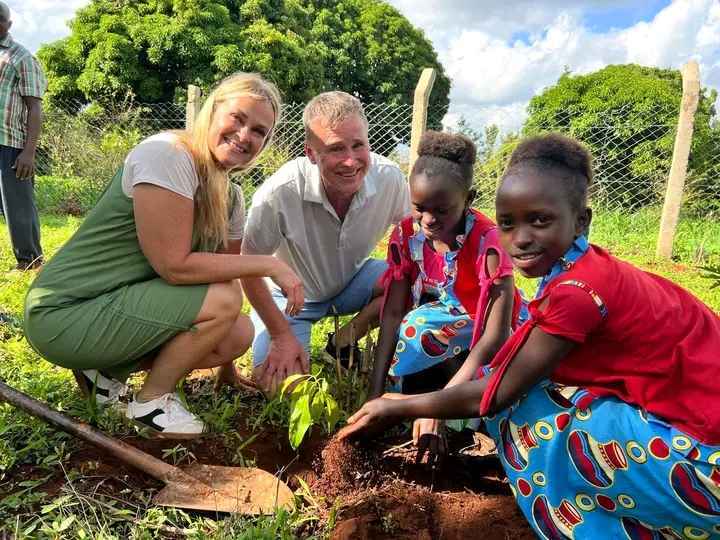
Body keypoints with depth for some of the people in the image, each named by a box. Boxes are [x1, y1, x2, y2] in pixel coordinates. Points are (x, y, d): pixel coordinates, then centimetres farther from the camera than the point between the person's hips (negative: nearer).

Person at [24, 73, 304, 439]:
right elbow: (174, 266, -24)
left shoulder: (230, 197, 5)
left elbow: (228, 274, 6)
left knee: (239, 335, -2)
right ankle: (151, 402, 1)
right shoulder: (166, 155, -20)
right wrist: (268, 264, -19)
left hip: (117, 305, 8)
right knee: (222, 303, -21)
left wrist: (227, 369, 7)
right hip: (65, 313, -8)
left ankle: (107, 369, 11)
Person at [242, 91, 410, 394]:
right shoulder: (279, 193, -33)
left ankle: (345, 340, 1)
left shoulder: (390, 178, -24)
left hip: (351, 281, 3)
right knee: (279, 383, -18)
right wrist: (282, 336, -17)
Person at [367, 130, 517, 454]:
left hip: (480, 342, -4)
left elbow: (496, 336, -29)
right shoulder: (406, 235, -13)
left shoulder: (488, 242, -27)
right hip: (433, 333, 4)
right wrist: (375, 391, -19)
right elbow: (393, 312, -13)